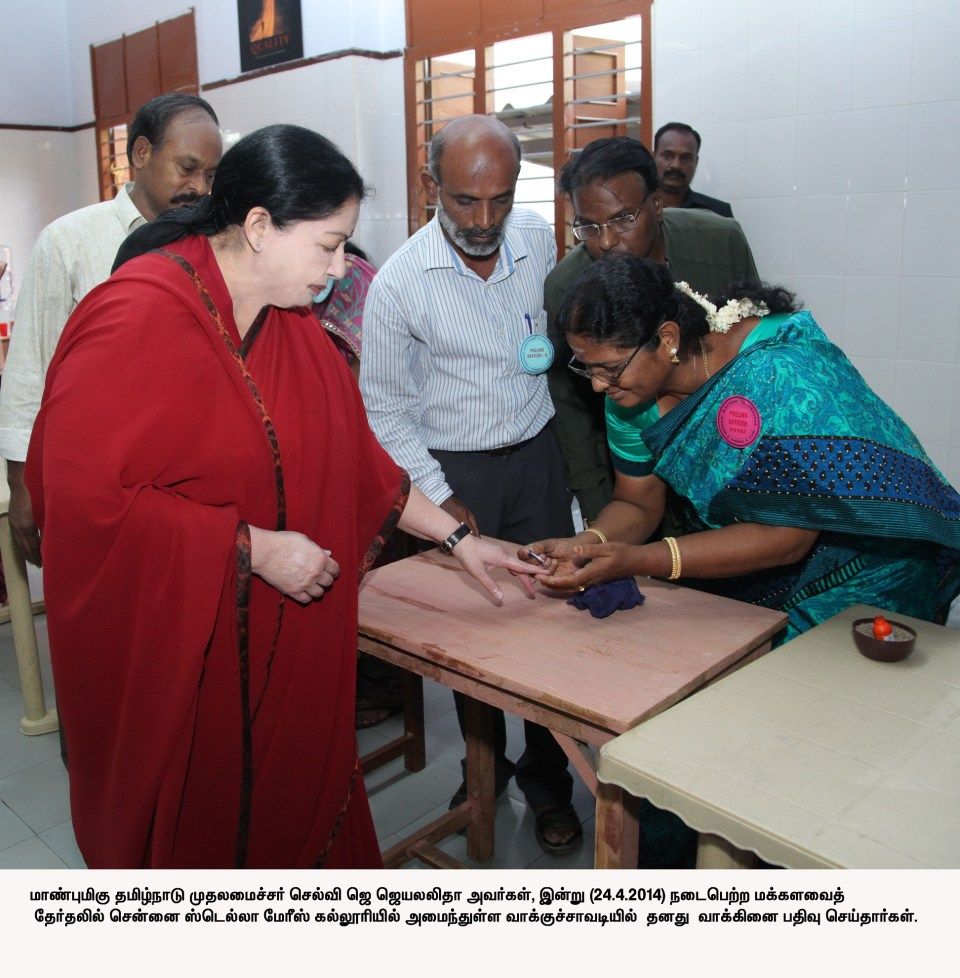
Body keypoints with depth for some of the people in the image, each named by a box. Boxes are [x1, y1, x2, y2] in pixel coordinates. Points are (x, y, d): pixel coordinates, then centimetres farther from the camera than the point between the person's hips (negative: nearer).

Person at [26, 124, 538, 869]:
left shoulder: (287, 318, 4)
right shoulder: (138, 319, -20)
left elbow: (351, 452, 9)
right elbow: (83, 492, -23)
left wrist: (457, 538, 8)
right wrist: (254, 548, -23)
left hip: (277, 634, 7)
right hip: (162, 641, -6)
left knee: (294, 794, 15)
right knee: (185, 828, 12)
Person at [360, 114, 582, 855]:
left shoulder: (541, 242, -3)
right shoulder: (399, 282, -12)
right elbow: (385, 407, -5)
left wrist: (551, 354, -2)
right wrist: (441, 501, -8)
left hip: (537, 457, 2)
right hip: (453, 468, -2)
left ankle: (548, 781, 23)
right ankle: (485, 764, 33)